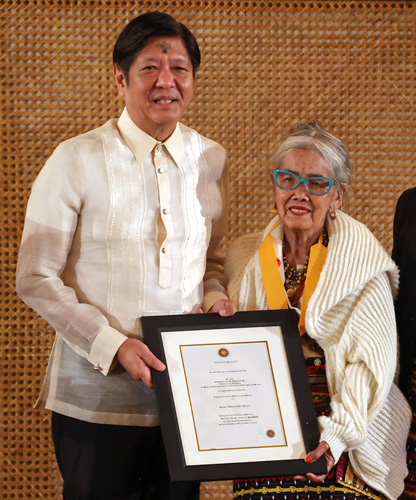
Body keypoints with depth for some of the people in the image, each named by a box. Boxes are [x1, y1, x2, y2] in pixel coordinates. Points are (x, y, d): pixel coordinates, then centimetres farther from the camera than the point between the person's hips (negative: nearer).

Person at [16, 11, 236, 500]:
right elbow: (36, 279, -7)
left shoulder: (211, 160, 7)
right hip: (97, 397, -4)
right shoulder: (75, 161, -7)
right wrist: (113, 345, -17)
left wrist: (215, 296, -3)